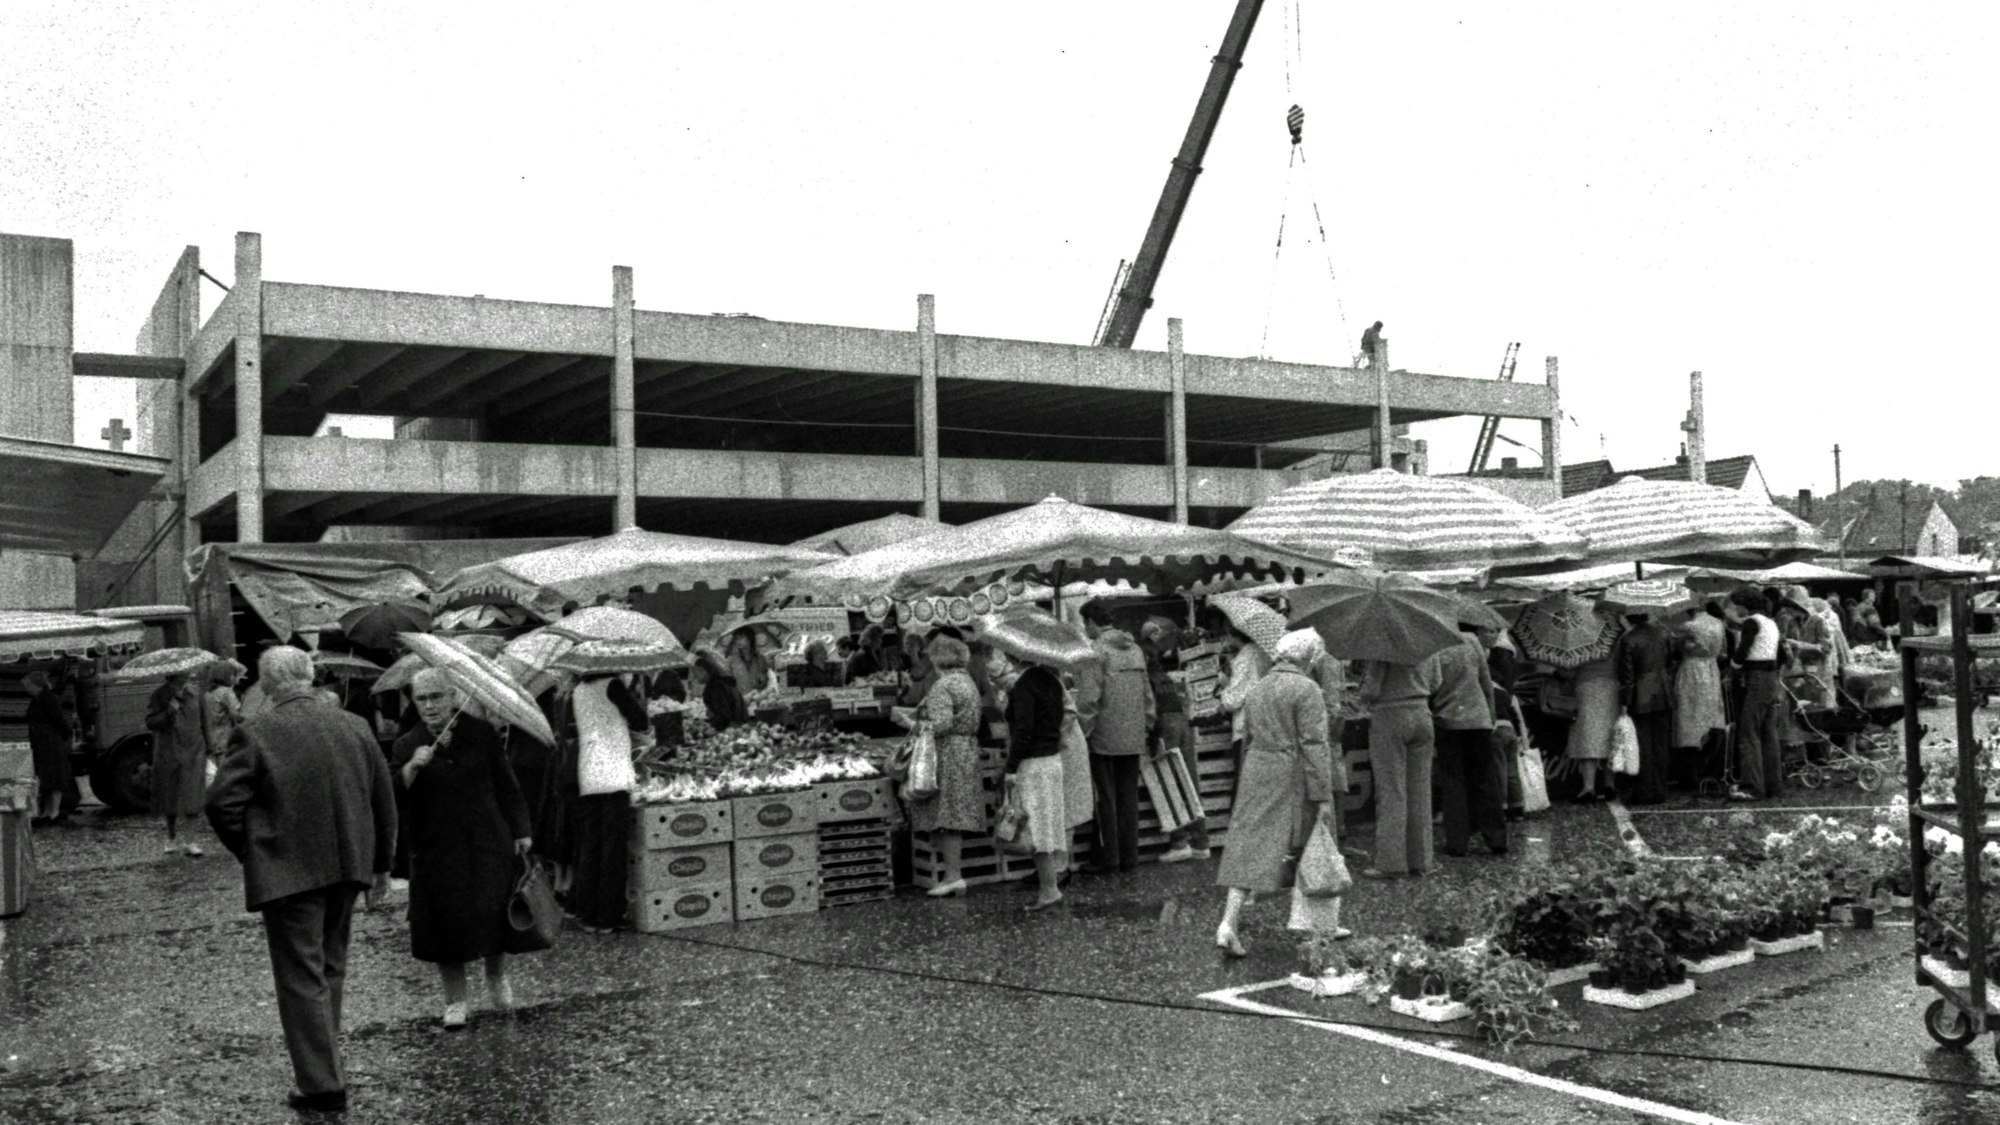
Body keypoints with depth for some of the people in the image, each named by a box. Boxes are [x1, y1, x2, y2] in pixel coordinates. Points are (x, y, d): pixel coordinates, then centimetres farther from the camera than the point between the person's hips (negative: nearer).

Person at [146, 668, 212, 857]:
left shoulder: (194, 693, 6)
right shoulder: (160, 695, -3)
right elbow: (150, 722, -8)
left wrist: (207, 749, 16)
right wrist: (169, 712, -22)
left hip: (193, 751, 1)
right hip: (168, 753, -1)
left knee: (192, 798, -6)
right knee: (170, 798, 8)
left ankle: (190, 841, -1)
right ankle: (172, 839, 24)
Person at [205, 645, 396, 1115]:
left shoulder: (255, 734, -11)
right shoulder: (354, 727, 2)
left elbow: (221, 802, -15)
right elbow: (384, 800, 6)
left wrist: (249, 851, 2)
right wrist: (380, 865, 16)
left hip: (288, 873, -5)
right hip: (347, 866, 5)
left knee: (302, 977, 2)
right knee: (330, 967, 20)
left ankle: (323, 1084, 3)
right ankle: (324, 1063, 30)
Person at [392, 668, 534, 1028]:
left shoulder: (481, 733, 2)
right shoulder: (408, 746, 2)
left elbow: (506, 786, 8)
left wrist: (520, 832, 6)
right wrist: (412, 768, -24)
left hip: (487, 843, -1)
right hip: (435, 849, 1)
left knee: (493, 914, -4)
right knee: (445, 924, 2)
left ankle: (496, 978, 24)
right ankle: (455, 1001, 17)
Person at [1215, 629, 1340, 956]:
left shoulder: (1258, 689, 13)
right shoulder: (1306, 689, -10)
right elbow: (1314, 744, -15)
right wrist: (1323, 795, -14)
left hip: (1257, 772, 6)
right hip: (1293, 778, -6)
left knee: (1250, 849, 2)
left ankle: (1230, 923, -9)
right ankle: (1321, 925, 20)